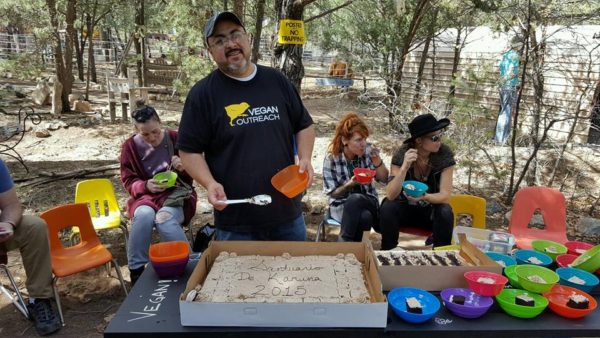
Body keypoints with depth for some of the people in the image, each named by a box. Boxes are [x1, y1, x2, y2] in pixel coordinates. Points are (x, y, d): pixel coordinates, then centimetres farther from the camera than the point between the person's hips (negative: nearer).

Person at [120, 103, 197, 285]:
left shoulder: (176, 139, -3)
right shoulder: (130, 146, 0)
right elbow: (128, 181, 3)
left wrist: (184, 168, -19)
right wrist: (146, 186, -18)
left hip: (176, 193, -1)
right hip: (145, 195, 2)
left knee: (164, 218, -35)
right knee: (144, 215, -34)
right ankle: (137, 270, -19)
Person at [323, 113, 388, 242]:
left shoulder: (368, 150, -9)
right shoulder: (332, 158, -14)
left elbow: (384, 179, -1)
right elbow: (332, 193, -7)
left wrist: (376, 159, -19)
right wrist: (349, 184, -26)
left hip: (368, 201, 2)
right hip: (341, 205, -2)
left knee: (356, 199, -34)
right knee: (364, 217, -34)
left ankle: (345, 242, -17)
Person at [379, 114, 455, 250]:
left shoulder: (445, 154, -16)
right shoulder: (402, 154, -19)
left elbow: (445, 195, -17)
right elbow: (391, 195, -26)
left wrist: (424, 197, -38)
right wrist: (404, 167, -39)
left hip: (431, 210, 1)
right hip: (405, 208, 0)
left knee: (446, 212, -30)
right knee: (387, 208, -29)